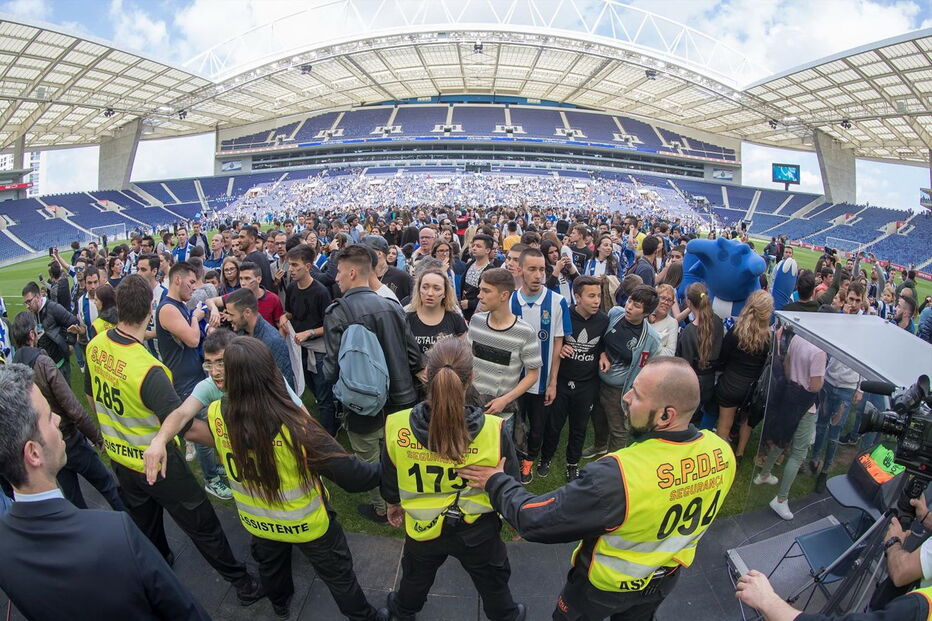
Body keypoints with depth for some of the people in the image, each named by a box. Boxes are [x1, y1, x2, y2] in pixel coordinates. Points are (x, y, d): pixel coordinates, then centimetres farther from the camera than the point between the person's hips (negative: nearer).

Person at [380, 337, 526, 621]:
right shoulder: (494, 430, -32)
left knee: (416, 576, 34)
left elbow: (389, 481, -8)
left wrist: (393, 504, 14)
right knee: (492, 580, 30)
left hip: (421, 528, 2)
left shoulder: (397, 427, -28)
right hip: (477, 531, -1)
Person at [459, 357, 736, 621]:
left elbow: (536, 519, -35)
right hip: (666, 579, 5)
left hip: (608, 585, -4)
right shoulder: (723, 453, -23)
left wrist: (497, 482, -18)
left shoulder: (616, 476, -44)